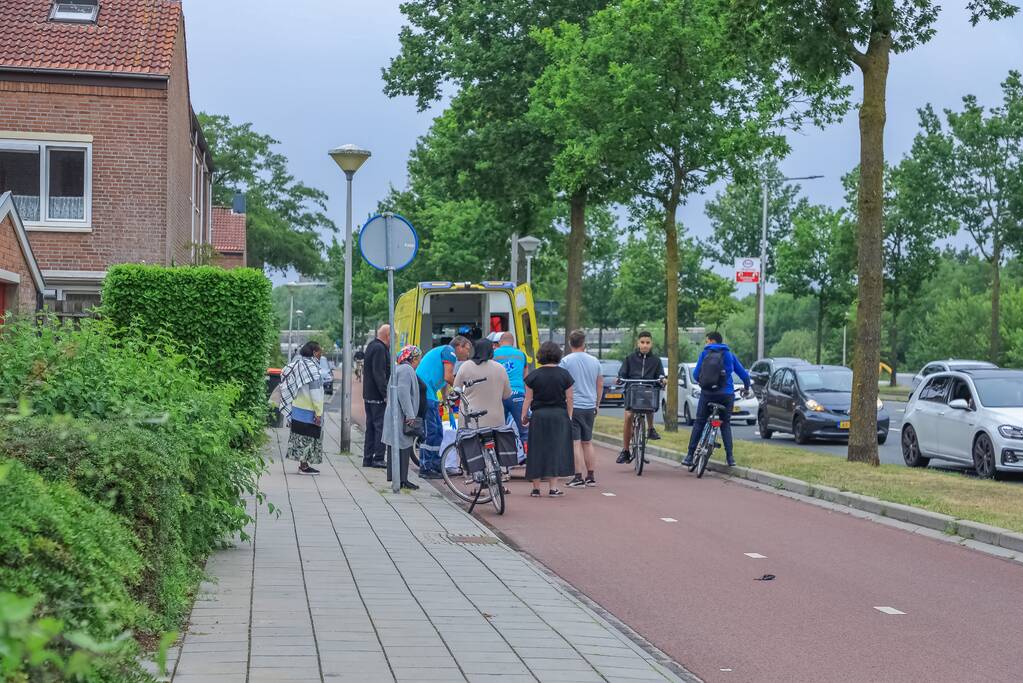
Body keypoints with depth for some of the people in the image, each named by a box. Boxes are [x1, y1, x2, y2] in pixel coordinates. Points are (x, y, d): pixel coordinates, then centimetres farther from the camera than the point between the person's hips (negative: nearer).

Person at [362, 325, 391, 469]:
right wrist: (386, 394, -22)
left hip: (368, 395, 10)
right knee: (381, 427, -5)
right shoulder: (379, 348, -17)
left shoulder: (372, 346, 14)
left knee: (371, 427, 13)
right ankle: (378, 459, -4)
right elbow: (379, 374, -23)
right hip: (378, 396, -10)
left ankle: (368, 458, 16)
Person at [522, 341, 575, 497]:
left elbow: (528, 398, -3)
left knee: (537, 451, 6)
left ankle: (536, 488, 8)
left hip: (538, 415, 0)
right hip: (559, 416, 0)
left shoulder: (534, 375, -2)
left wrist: (524, 415, 7)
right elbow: (569, 399, 0)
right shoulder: (564, 374, -1)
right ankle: (553, 487, 2)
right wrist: (569, 417, 10)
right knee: (556, 450, 5)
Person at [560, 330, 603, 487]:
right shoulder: (595, 361, 7)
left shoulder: (566, 361, -7)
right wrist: (596, 406, 24)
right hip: (589, 407, 5)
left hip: (572, 407, -5)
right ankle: (590, 477, 15)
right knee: (588, 442, 13)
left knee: (575, 443, -4)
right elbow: (600, 385, 14)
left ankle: (578, 477, -8)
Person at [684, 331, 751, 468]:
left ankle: (690, 455, 7)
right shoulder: (729, 355, 9)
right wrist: (746, 389, 28)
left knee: (699, 423, 9)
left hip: (707, 393, -1)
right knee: (726, 424, 13)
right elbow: (744, 374, 10)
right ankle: (730, 458, 3)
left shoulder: (704, 353, 6)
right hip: (726, 395, 1)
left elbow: (695, 374, 3)